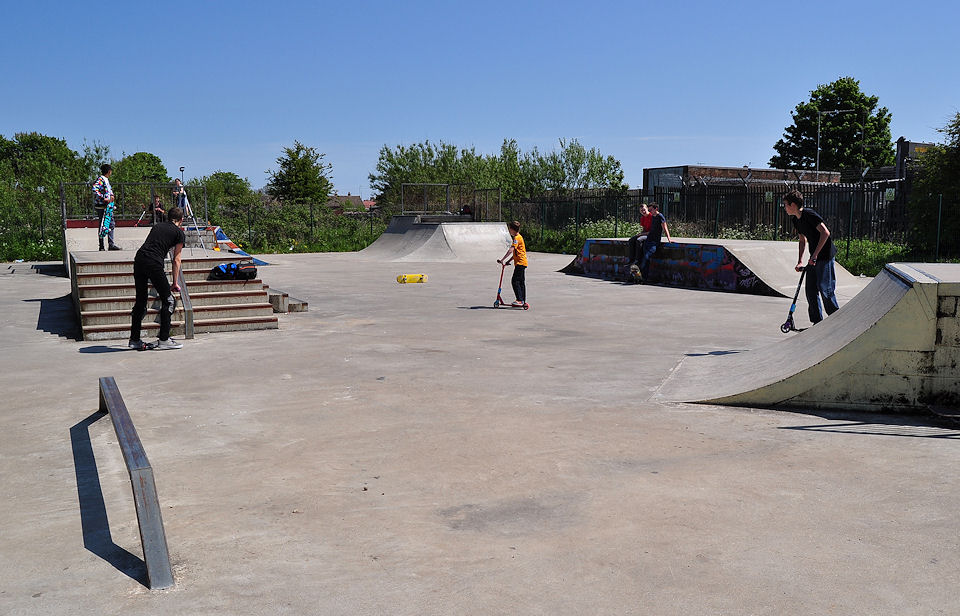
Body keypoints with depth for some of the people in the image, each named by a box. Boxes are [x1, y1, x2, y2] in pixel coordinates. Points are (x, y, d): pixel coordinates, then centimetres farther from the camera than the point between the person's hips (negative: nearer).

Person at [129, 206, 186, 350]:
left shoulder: (157, 226, 26)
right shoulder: (179, 233, 10)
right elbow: (176, 260, 11)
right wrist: (175, 283, 19)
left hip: (139, 259, 6)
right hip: (154, 264, -6)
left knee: (140, 301, 14)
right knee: (168, 300, 6)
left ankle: (134, 340, 19)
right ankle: (164, 339, 6)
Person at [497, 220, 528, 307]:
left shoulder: (517, 238, -13)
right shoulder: (518, 237, 19)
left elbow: (511, 250, -25)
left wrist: (502, 260, -29)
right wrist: (508, 261, 21)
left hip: (520, 263, -11)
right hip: (521, 263, 11)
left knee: (515, 281, -12)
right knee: (521, 282, 12)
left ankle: (520, 300, -13)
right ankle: (523, 301, 15)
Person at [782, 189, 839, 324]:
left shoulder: (809, 214, -17)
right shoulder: (795, 220, 11)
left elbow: (825, 233, -24)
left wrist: (815, 254, -24)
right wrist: (800, 261, 16)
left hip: (825, 255, -9)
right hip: (814, 258, 9)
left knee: (825, 289, -9)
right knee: (810, 289, 5)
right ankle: (817, 322, 12)